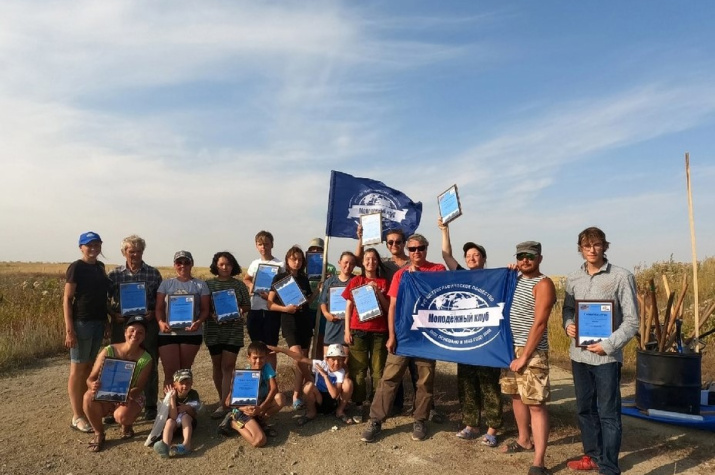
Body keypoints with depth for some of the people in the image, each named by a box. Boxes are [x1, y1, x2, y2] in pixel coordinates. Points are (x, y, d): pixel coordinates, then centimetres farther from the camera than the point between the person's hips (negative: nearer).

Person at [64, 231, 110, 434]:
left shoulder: (100, 266, 11)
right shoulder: (76, 267, -9)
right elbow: (67, 299, -11)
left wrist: (106, 320, 15)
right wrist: (69, 329, -17)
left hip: (98, 322, 7)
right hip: (81, 323, -7)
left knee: (89, 367, 14)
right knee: (77, 369, 0)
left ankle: (85, 408, 23)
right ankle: (77, 417, 8)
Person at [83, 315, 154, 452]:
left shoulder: (146, 359, -15)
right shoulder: (108, 351, -14)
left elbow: (139, 387, -16)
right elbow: (90, 379, -14)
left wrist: (129, 394, -40)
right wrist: (93, 385, -40)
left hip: (132, 399, -1)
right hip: (106, 397, 2)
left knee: (122, 416, -35)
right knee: (89, 396, -31)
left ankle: (126, 427, 7)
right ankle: (98, 433, -5)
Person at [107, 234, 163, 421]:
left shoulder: (153, 273, 1)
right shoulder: (114, 274, 3)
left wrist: (153, 313, -10)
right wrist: (113, 314, -8)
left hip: (148, 325, 0)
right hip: (122, 324, 1)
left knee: (150, 366, 6)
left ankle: (150, 406, 20)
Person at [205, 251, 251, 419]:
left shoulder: (239, 285, 3)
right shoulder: (208, 284, 4)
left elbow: (247, 306, 7)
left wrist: (239, 310, -13)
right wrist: (211, 314, -16)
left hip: (234, 330, -1)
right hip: (213, 329, 1)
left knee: (227, 366, -6)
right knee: (217, 366, 10)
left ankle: (223, 405, -5)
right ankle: (224, 399, 26)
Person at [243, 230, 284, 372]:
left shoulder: (279, 265, -5)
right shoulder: (255, 264, 9)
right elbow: (246, 279, 27)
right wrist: (250, 285, 5)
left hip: (271, 310, -4)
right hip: (254, 310, 4)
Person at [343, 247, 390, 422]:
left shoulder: (383, 282, 9)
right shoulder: (356, 281, 7)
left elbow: (388, 308, 6)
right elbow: (348, 307, 7)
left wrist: (378, 292, -8)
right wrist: (347, 330, 0)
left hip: (379, 331, 1)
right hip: (358, 331, 0)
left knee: (378, 370, 3)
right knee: (358, 370, 1)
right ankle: (359, 406, 8)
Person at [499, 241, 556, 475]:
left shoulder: (543, 284, -11)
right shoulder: (515, 279, 11)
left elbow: (539, 324, -16)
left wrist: (524, 357, -17)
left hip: (532, 351, -7)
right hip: (510, 346, 7)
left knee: (536, 404, -5)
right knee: (516, 396, 17)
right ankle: (524, 440, 35)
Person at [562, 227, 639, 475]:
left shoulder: (621, 277, -8)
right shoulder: (573, 279, 6)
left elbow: (632, 320, -8)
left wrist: (609, 345, -17)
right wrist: (568, 325, -4)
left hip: (607, 356, -5)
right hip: (579, 354, 5)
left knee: (608, 413, 3)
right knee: (585, 409, 17)